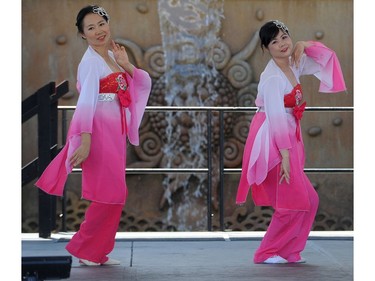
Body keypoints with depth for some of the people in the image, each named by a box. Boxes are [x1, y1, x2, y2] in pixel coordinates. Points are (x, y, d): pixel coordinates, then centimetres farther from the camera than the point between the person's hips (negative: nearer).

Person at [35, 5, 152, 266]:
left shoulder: (111, 56, 12)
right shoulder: (90, 61, -11)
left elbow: (145, 83, 11)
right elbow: (86, 102, -20)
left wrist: (125, 64, -4)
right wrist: (85, 141, -28)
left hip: (115, 131, 8)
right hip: (100, 130, -8)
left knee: (114, 194, 11)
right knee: (109, 194, -6)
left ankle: (98, 252, 19)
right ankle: (84, 249, 6)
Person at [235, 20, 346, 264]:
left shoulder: (294, 65, 6)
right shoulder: (272, 77, -19)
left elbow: (326, 61, 14)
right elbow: (276, 118, -22)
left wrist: (305, 46, -1)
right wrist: (284, 155, -24)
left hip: (288, 139, 9)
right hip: (272, 142, -9)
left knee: (307, 200, 11)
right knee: (292, 201, -5)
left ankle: (288, 251, 20)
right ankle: (267, 253, 8)